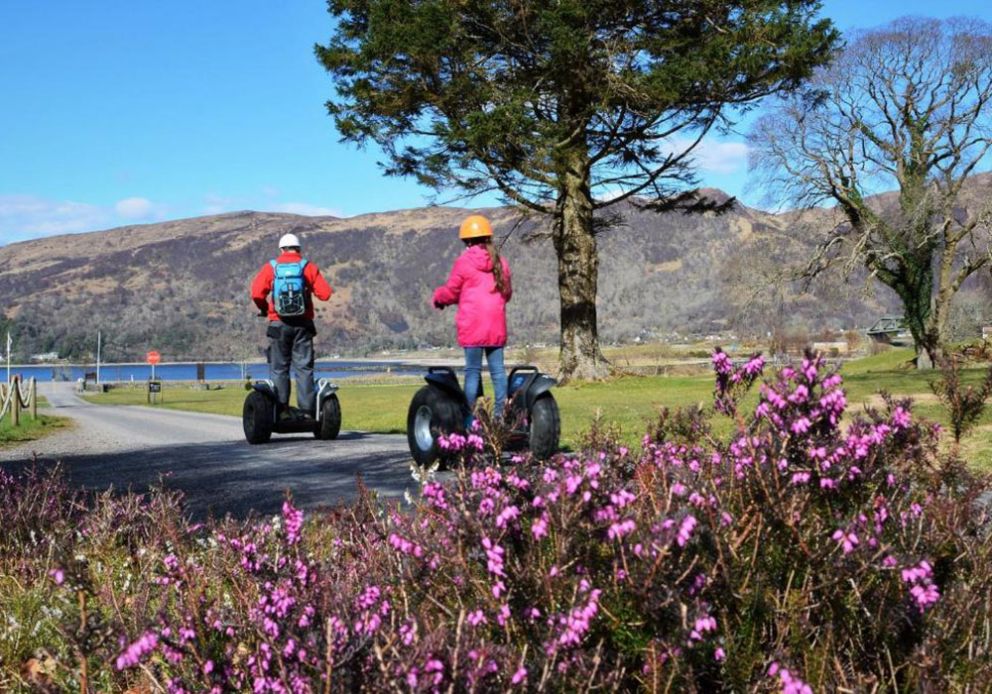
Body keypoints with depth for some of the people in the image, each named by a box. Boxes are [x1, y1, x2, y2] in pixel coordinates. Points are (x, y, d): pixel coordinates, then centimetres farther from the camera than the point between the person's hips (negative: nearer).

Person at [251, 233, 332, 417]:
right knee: (304, 368, 3)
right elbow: (325, 293, -6)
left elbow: (256, 292, -10)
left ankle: (282, 409, -2)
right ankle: (307, 410, -2)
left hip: (279, 325, 0)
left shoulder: (270, 267, 2)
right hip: (303, 325, 0)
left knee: (279, 368, 6)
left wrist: (264, 308, 9)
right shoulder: (308, 266, 2)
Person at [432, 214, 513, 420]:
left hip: (472, 326, -4)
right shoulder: (500, 262, 9)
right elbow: (507, 293, 18)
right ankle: (502, 412, 5)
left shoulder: (464, 261, -6)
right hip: (496, 325, 4)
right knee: (498, 369, 6)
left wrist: (438, 296, 21)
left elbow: (451, 292, 1)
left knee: (473, 369, -2)